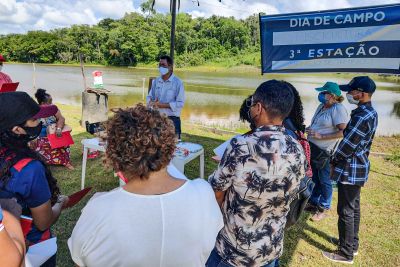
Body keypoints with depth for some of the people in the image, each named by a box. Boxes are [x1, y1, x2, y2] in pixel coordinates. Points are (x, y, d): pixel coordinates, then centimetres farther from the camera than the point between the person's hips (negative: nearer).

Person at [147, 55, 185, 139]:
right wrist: (152, 103, -9)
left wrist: (162, 105, -17)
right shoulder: (156, 81, 9)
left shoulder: (177, 82, -7)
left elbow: (180, 103, -13)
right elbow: (150, 97, 15)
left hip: (172, 120, -5)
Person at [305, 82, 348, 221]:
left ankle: (324, 209, 22)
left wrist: (321, 136, -24)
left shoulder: (338, 109, -17)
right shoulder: (321, 106, 8)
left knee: (324, 181, 6)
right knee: (315, 178, 20)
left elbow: (343, 132, -23)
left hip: (325, 152, -8)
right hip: (313, 148, 8)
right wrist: (309, 128, 2)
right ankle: (314, 202, 37)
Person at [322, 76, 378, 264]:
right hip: (359, 168, 10)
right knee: (354, 208, 20)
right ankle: (352, 244, 35)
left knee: (345, 211, 2)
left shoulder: (361, 117, -24)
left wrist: (333, 161, -3)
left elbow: (347, 145, -21)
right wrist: (338, 160, 14)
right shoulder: (371, 113, 8)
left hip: (350, 170, -10)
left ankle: (345, 253, 15)